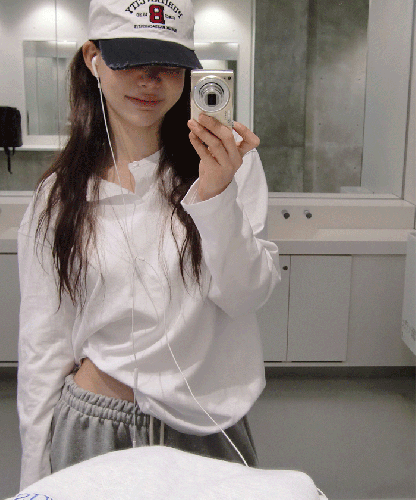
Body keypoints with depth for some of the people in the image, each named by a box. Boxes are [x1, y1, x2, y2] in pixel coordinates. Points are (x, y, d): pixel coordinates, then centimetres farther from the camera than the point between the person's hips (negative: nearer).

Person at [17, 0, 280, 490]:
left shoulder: (228, 160, -6)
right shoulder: (58, 195, -3)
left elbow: (248, 296, -11)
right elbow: (43, 345, 0)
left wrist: (216, 196, -25)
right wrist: (36, 477, 4)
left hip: (206, 429, 0)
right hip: (91, 429, 1)